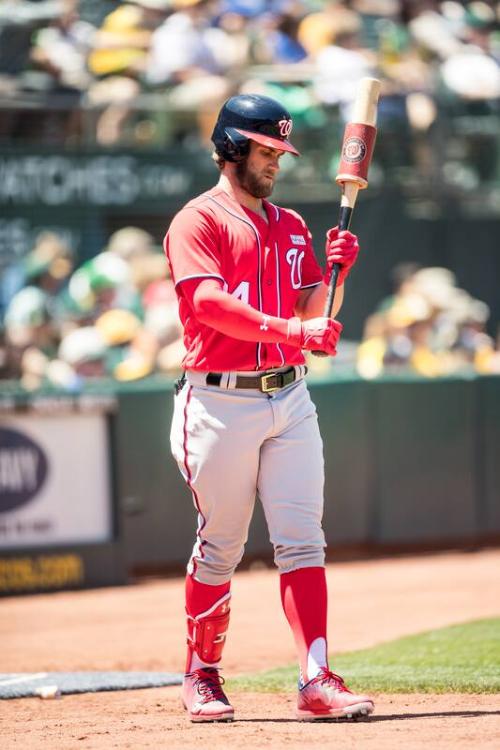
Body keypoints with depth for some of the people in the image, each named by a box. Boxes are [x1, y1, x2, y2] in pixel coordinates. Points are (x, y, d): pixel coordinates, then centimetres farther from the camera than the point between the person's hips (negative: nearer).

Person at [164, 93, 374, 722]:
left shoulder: (292, 227, 17)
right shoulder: (198, 221, -4)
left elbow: (313, 320, 16)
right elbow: (208, 301, -20)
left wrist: (334, 271, -3)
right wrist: (291, 331, -29)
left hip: (289, 399, 5)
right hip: (219, 403, -5)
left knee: (302, 539, -5)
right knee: (219, 547, 3)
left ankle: (316, 681, -11)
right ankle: (202, 677, 18)